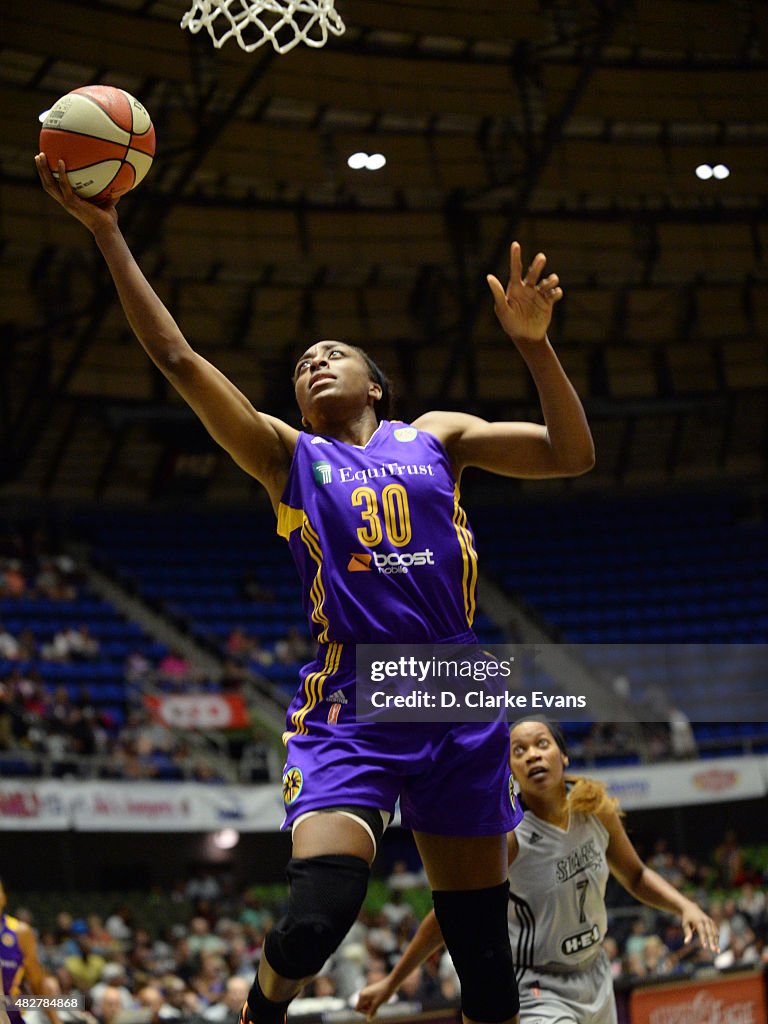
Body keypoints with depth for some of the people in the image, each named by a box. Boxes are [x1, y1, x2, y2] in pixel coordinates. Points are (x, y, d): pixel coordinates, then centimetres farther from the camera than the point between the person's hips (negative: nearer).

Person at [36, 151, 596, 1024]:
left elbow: (572, 455, 7)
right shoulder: (287, 454, 8)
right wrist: (105, 232, -6)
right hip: (346, 707, -2)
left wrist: (533, 345, -6)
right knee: (316, 914, -21)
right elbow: (176, 357, -1)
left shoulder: (435, 435, 13)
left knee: (483, 948, 5)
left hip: (456, 702, 2)